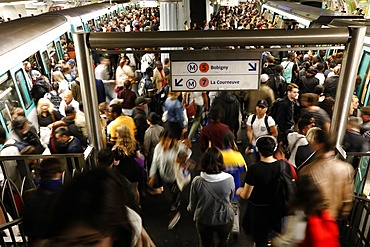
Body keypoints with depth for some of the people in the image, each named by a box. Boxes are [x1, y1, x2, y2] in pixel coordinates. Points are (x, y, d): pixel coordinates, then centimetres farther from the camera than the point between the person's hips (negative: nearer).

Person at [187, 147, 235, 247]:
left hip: (203, 221, 0)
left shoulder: (197, 181, -25)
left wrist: (190, 208, 14)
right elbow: (230, 199, -4)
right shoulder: (229, 179, -24)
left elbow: (192, 205, -10)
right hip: (225, 220, 0)